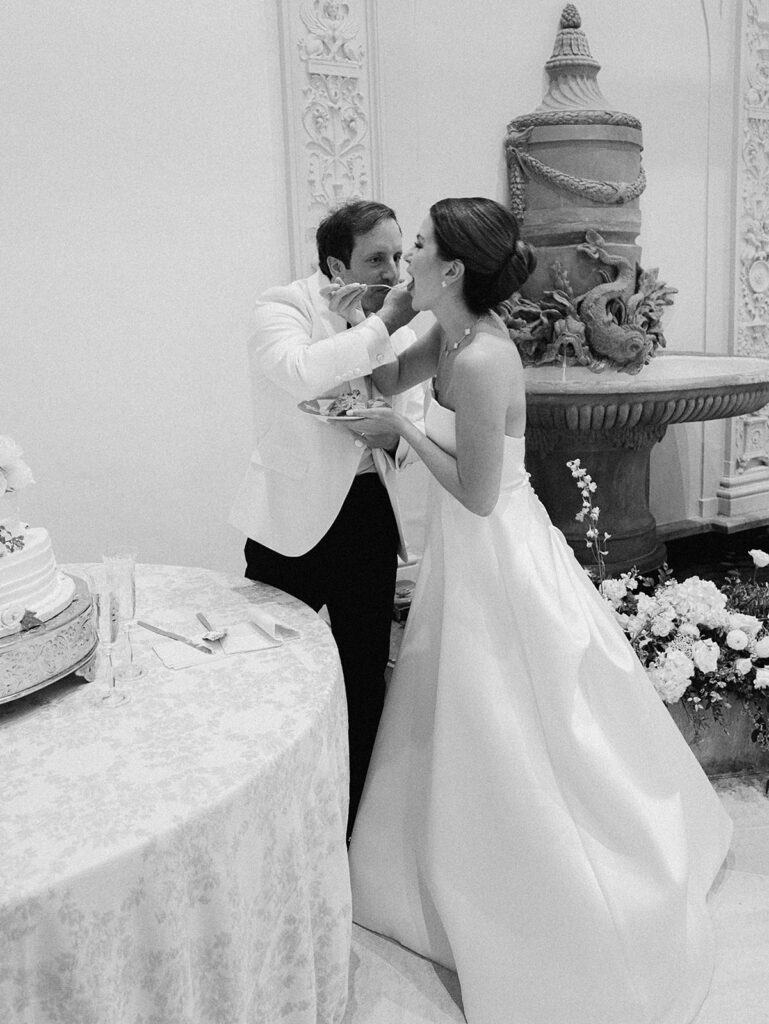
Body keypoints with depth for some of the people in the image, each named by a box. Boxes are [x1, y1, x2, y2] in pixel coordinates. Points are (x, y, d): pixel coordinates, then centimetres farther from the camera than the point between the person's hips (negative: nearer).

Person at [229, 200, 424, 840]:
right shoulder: (282, 308, -9)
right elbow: (302, 374, -31)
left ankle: (354, 821, 33)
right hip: (293, 516, -4)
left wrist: (394, 438, -11)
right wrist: (382, 322, -28)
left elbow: (417, 423, 11)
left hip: (370, 514, 5)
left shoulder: (396, 329, 7)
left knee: (366, 672, 13)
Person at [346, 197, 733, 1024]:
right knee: (470, 739, 25)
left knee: (517, 754, 7)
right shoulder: (451, 335, 1)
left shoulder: (481, 361, -26)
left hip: (497, 561, -9)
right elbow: (389, 381, 16)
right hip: (467, 557, 9)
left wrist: (404, 428, -15)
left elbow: (477, 493, -23)